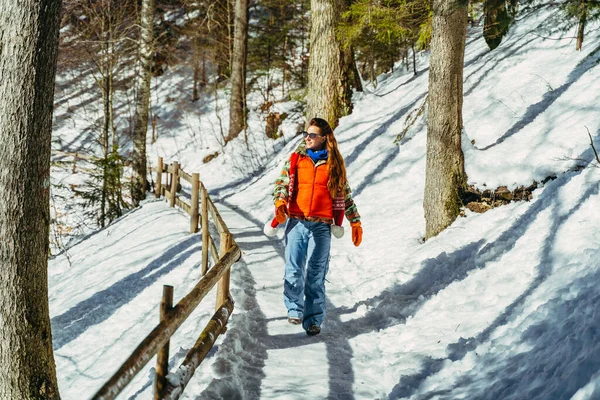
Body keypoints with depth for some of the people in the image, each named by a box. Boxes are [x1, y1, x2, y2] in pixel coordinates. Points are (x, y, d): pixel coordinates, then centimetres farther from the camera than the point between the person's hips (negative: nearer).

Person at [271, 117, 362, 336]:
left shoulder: (334, 164, 9)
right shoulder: (295, 159, 10)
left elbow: (345, 194, 15)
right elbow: (282, 182, 5)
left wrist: (355, 222, 14)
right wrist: (279, 204, -15)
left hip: (321, 226, -1)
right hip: (296, 222, 1)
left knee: (316, 275, -2)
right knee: (294, 270, -5)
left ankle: (314, 319, 6)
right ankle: (294, 309, 15)